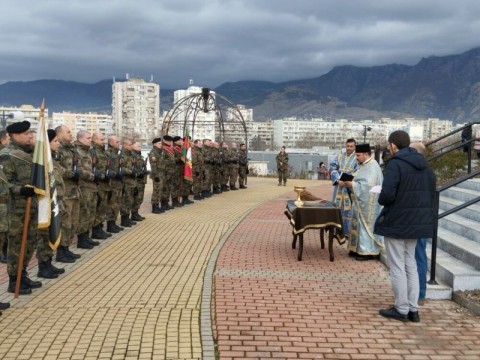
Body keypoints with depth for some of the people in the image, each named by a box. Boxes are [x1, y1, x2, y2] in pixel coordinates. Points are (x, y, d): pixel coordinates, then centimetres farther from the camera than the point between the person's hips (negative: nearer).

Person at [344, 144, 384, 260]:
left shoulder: (372, 167, -18)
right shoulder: (366, 165, 13)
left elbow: (368, 185, -28)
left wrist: (352, 184, -22)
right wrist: (351, 183, 2)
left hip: (368, 203, -10)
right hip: (362, 202, 10)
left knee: (366, 225, -4)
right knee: (360, 224, 13)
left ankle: (368, 251, 3)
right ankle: (360, 249, 20)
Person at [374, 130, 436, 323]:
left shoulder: (395, 164, -17)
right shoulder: (423, 164, 7)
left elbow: (387, 194, -23)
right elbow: (432, 193, 10)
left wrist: (381, 199, -3)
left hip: (396, 222, -7)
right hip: (417, 222, 7)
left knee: (397, 267, 4)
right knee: (410, 264, 16)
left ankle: (401, 309, 10)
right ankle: (413, 309, 19)